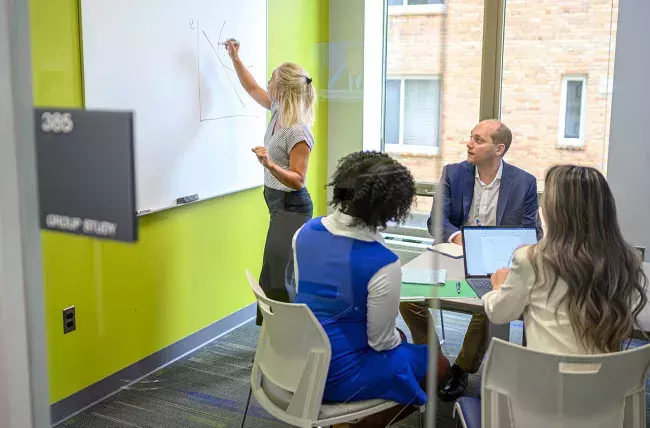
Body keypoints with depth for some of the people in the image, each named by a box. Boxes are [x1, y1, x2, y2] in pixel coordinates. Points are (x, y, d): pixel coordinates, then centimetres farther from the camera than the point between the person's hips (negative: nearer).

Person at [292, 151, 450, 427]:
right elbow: (382, 342, -15)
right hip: (334, 375, -7)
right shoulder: (383, 264, -25)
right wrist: (397, 339, 9)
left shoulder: (306, 231, -5)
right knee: (438, 365, 12)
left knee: (396, 338, 28)